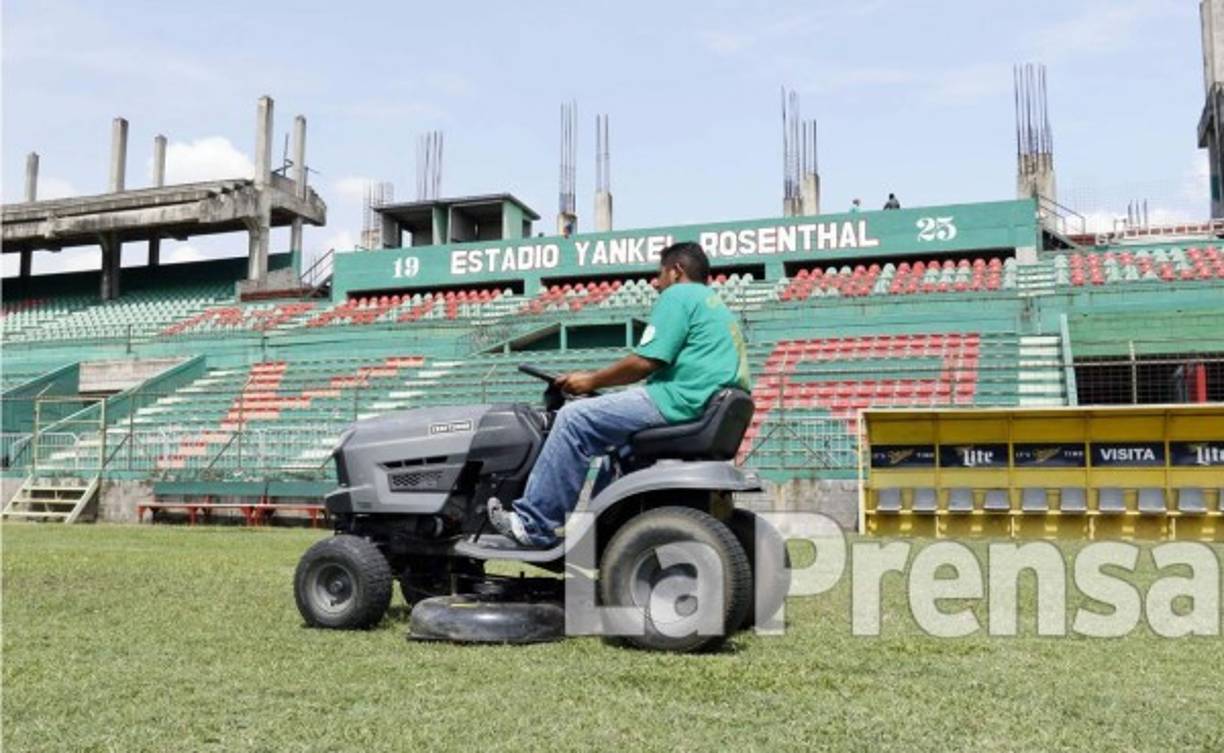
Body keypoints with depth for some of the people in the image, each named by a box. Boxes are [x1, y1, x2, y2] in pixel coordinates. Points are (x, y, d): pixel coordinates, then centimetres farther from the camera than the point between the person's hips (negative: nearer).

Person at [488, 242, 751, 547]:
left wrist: (592, 380, 0)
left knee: (575, 418, -8)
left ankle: (532, 524, -7)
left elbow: (645, 361, -12)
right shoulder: (715, 305, 28)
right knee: (619, 440, 28)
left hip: (677, 402, -10)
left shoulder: (678, 295, -2)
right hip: (706, 414, 10)